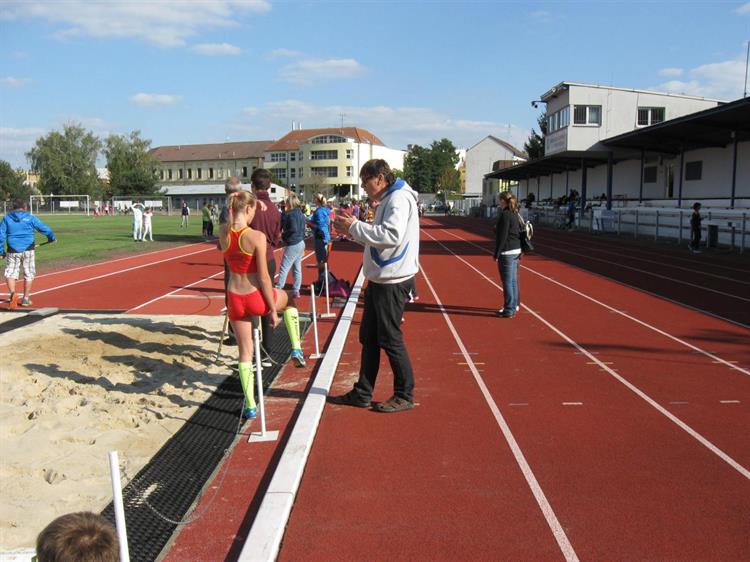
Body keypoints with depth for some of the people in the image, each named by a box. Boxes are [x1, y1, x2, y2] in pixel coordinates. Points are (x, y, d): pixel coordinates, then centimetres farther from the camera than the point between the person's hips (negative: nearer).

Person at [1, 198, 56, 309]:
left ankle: (13, 293, -21)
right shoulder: (30, 218, 1)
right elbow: (44, 228, 4)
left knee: (10, 274, 5)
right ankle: (26, 299, 17)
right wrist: (52, 238, 23)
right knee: (28, 274, 12)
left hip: (13, 251, 1)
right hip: (28, 249, -1)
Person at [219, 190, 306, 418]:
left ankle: (250, 406, 19)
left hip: (235, 299, 4)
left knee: (245, 353, 16)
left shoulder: (223, 232, -4)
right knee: (289, 301, 32)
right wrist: (272, 309, -8)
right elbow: (263, 277, -16)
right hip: (256, 297, -4)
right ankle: (296, 348, 27)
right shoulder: (257, 236, -19)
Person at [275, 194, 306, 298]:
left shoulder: (290, 214, -14)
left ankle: (278, 289, -4)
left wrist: (283, 235, -11)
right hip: (301, 243, 9)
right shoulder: (300, 214, 12)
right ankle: (296, 290, 16)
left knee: (284, 268, -5)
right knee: (297, 268, 11)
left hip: (293, 245, -9)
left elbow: (293, 229, -24)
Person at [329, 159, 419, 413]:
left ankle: (404, 396, 12)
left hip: (393, 281, -10)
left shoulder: (399, 199, -15)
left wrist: (356, 227, -19)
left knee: (390, 339, -1)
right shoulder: (388, 200, 17)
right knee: (368, 337, 14)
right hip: (380, 279, 10)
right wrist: (352, 230, 6)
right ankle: (362, 393, 24)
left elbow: (392, 236, -28)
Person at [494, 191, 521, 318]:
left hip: (507, 252, -9)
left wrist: (496, 253, -14)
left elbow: (502, 236, -18)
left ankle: (509, 310, 0)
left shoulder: (505, 215, -15)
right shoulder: (514, 214, 12)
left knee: (507, 281, -4)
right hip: (516, 250, 9)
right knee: (513, 280, 15)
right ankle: (514, 305, 24)